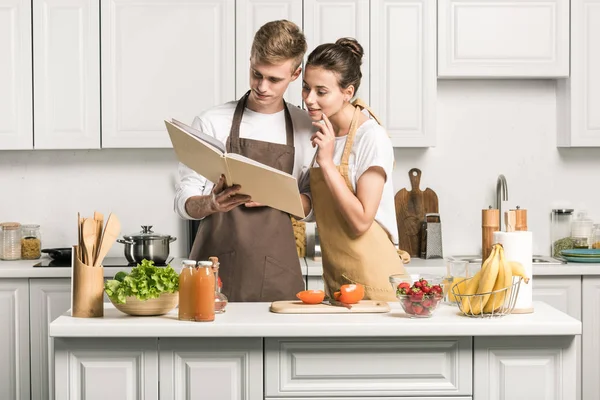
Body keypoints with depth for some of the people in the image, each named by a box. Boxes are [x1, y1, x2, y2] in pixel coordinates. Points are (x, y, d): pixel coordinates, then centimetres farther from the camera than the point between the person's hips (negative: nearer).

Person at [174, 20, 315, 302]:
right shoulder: (211, 123, 0)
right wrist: (212, 204, -22)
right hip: (216, 265, -1)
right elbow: (184, 203, 0)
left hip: (276, 274, 1)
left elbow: (309, 204, 9)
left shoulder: (306, 129, 6)